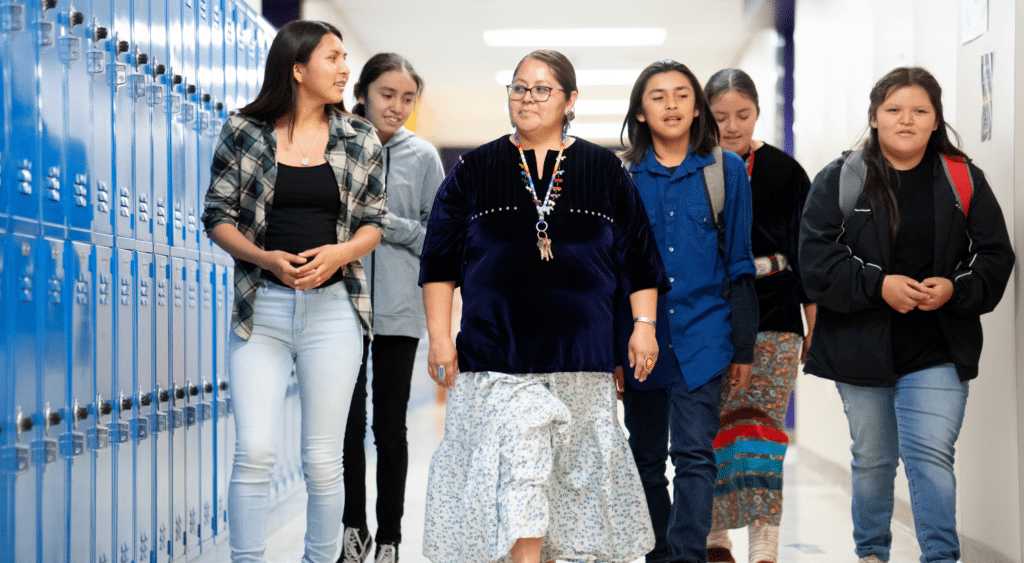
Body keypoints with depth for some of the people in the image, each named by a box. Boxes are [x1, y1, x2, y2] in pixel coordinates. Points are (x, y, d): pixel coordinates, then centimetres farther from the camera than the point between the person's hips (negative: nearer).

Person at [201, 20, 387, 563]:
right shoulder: (243, 132, 1)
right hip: (260, 308, -1)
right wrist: (266, 258, -14)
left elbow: (373, 223, 10)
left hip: (333, 309, 1)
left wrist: (338, 253, -11)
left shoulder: (360, 140, 6)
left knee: (323, 459, 4)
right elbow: (218, 216, 3)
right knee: (254, 451, -8)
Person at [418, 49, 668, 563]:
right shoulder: (475, 170, 5)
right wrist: (439, 336, -1)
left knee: (572, 465, 8)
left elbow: (638, 257, 10)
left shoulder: (604, 171, 7)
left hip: (580, 351, 2)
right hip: (496, 349, -1)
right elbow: (440, 260, 5)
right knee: (516, 461, -10)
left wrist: (644, 325, 4)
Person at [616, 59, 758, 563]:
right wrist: (608, 350, 2)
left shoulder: (726, 170, 3)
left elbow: (738, 263, 5)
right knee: (647, 459, 10)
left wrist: (743, 348, 3)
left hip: (702, 336, -2)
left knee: (694, 455, -10)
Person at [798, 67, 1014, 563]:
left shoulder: (963, 180, 3)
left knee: (932, 455, -11)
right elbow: (815, 259, -8)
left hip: (938, 353, 0)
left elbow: (996, 257, 3)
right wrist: (877, 285, -20)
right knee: (872, 459, 14)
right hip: (861, 348, 1)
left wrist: (955, 289, -16)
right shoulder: (839, 180, 0)